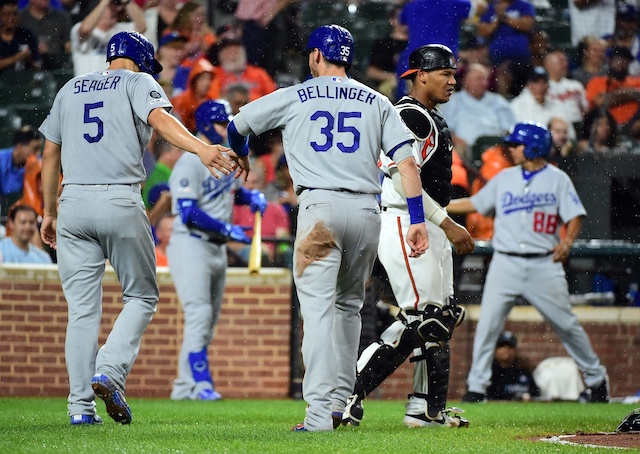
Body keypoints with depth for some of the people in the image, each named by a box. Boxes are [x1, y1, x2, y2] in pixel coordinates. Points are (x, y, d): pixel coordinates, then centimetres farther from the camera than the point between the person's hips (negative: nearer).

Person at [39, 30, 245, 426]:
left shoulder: (70, 89, 21)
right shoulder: (138, 82, 6)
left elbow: (50, 155, 22)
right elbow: (159, 118, -16)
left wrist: (50, 212, 30)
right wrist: (202, 149, -31)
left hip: (74, 201, 4)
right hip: (120, 202, -4)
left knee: (82, 309, 6)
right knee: (141, 297, 10)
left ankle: (81, 406, 0)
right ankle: (110, 373, -12)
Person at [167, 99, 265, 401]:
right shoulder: (190, 163, -14)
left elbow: (232, 191, 28)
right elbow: (188, 212, -20)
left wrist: (251, 196, 6)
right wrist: (227, 229, -22)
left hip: (217, 248, 9)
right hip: (191, 247, -9)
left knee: (208, 321, 9)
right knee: (199, 314, -16)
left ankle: (184, 387, 14)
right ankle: (200, 384, -18)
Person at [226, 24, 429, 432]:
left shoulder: (294, 98, 10)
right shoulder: (378, 102, 15)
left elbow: (237, 127, 22)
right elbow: (407, 161, 4)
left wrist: (240, 157, 45)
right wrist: (418, 220, 2)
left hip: (320, 206, -3)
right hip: (367, 209, 3)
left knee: (319, 306, -10)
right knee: (349, 305, 19)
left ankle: (321, 410, -23)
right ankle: (340, 401, 16)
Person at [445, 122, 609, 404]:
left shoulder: (557, 179, 1)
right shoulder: (504, 179, 11)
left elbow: (575, 216, -3)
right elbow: (475, 203, 18)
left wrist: (567, 241, -21)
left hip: (544, 264, -3)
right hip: (505, 263, 3)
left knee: (566, 324, 2)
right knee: (487, 325, -6)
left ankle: (595, 378, 16)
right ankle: (476, 386, 0)